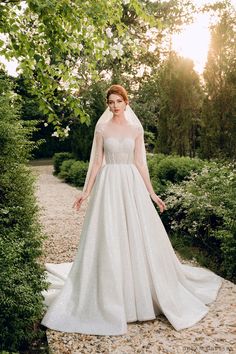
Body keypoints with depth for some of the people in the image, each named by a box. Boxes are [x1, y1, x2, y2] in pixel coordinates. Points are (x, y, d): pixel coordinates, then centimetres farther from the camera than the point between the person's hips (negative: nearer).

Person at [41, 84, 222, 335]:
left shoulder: (136, 129, 7)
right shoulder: (101, 128, 4)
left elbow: (140, 163, 7)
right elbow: (96, 162, 3)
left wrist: (152, 193, 4)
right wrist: (86, 191, -2)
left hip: (132, 184, 2)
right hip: (108, 184, -1)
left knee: (139, 236, 3)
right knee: (107, 239, -1)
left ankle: (142, 292, 22)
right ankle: (108, 297, 15)